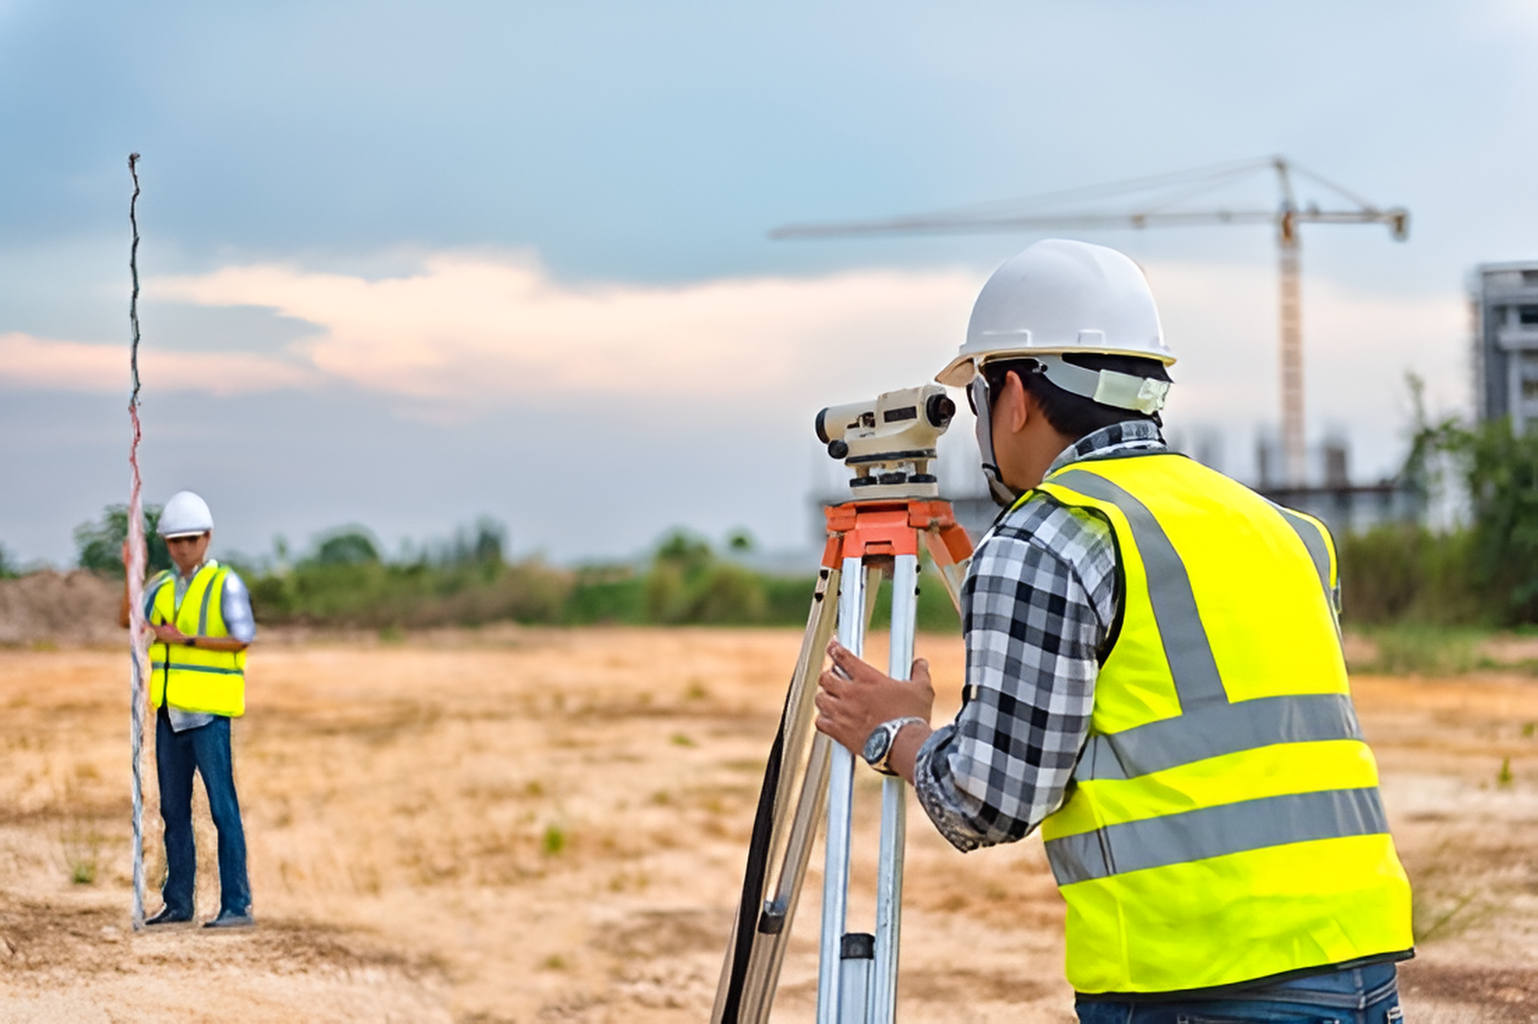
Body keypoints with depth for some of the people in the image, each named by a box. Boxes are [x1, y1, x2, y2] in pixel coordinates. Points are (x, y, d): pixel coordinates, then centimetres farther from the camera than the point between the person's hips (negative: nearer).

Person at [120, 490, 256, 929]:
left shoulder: (225, 583, -5)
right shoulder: (161, 586, 11)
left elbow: (243, 638, -14)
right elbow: (129, 620, -4)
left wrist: (185, 639, -16)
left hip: (208, 711, -6)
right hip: (170, 711, 6)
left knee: (223, 807, -8)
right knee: (174, 810, 11)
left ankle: (237, 905, -7)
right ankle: (177, 903, 18)